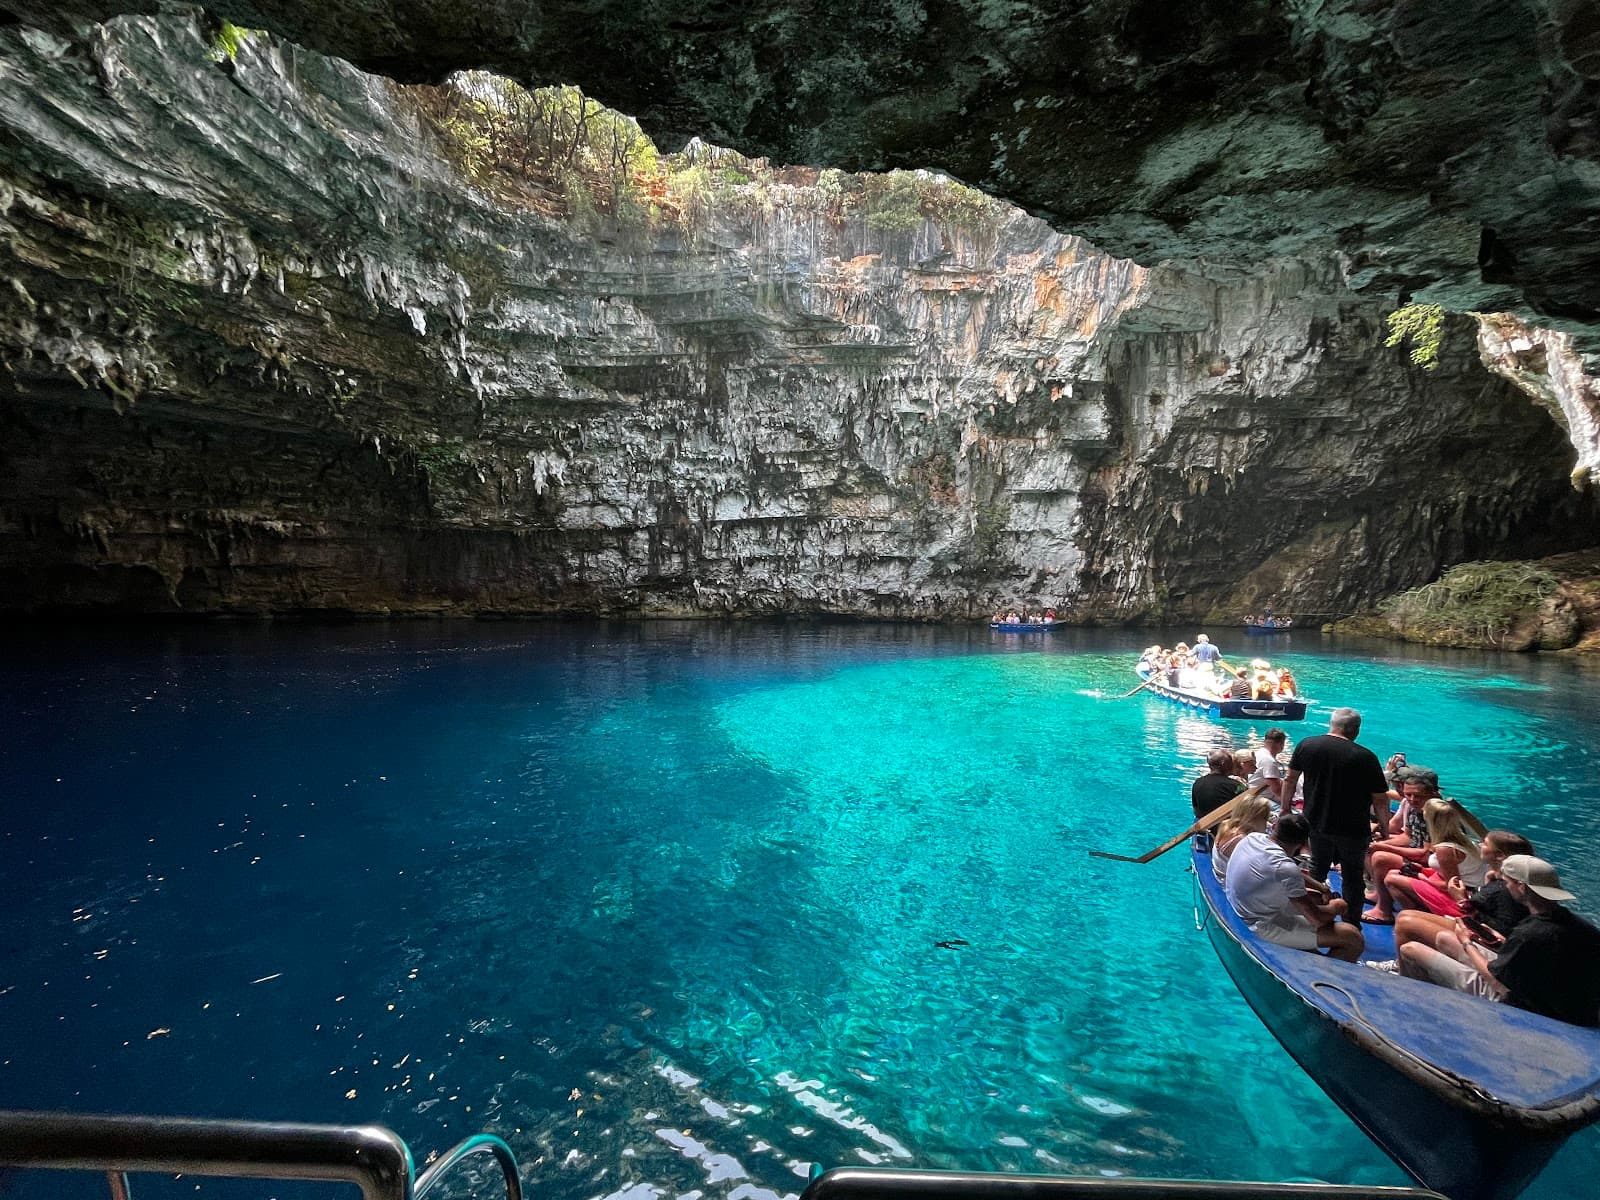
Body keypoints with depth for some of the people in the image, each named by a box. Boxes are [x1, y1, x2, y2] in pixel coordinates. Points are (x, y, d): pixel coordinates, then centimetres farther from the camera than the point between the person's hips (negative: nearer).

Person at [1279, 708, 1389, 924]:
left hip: (1316, 823, 4)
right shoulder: (1365, 757, -16)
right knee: (1352, 878, 12)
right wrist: (1384, 826, 2)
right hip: (1353, 830, -3)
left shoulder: (1306, 745, -4)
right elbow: (1380, 800, -12)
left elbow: (1289, 780, 5)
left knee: (1317, 869, 21)